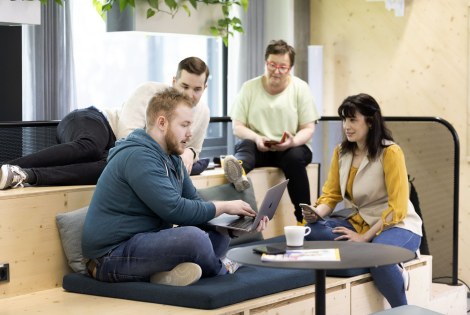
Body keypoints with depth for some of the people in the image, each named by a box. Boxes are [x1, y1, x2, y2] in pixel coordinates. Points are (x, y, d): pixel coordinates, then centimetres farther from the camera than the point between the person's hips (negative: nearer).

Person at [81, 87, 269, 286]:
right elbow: (176, 210, -25)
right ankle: (219, 270, 2)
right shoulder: (138, 157, -19)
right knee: (192, 237, -30)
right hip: (113, 253, -10)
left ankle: (167, 271, -17)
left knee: (219, 234, 4)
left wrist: (241, 218, 0)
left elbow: (195, 202, 14)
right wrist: (224, 206, -11)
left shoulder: (172, 158, 13)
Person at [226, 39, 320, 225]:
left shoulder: (300, 88, 3)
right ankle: (238, 173, -68)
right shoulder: (249, 88, 5)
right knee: (245, 145, -32)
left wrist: (293, 141, -22)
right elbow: (237, 127, 2)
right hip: (259, 148, 1)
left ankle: (303, 219, -31)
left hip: (291, 148, 0)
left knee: (295, 157, -34)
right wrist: (256, 138, -20)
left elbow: (309, 129, 1)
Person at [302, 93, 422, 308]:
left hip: (397, 226, -6)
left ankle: (402, 310, -16)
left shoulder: (390, 152, -15)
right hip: (358, 222, 6)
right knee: (313, 231, -22)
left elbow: (397, 209, -18)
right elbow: (331, 195, 6)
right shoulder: (341, 152, 4)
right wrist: (315, 213, -17)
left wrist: (365, 237, -22)